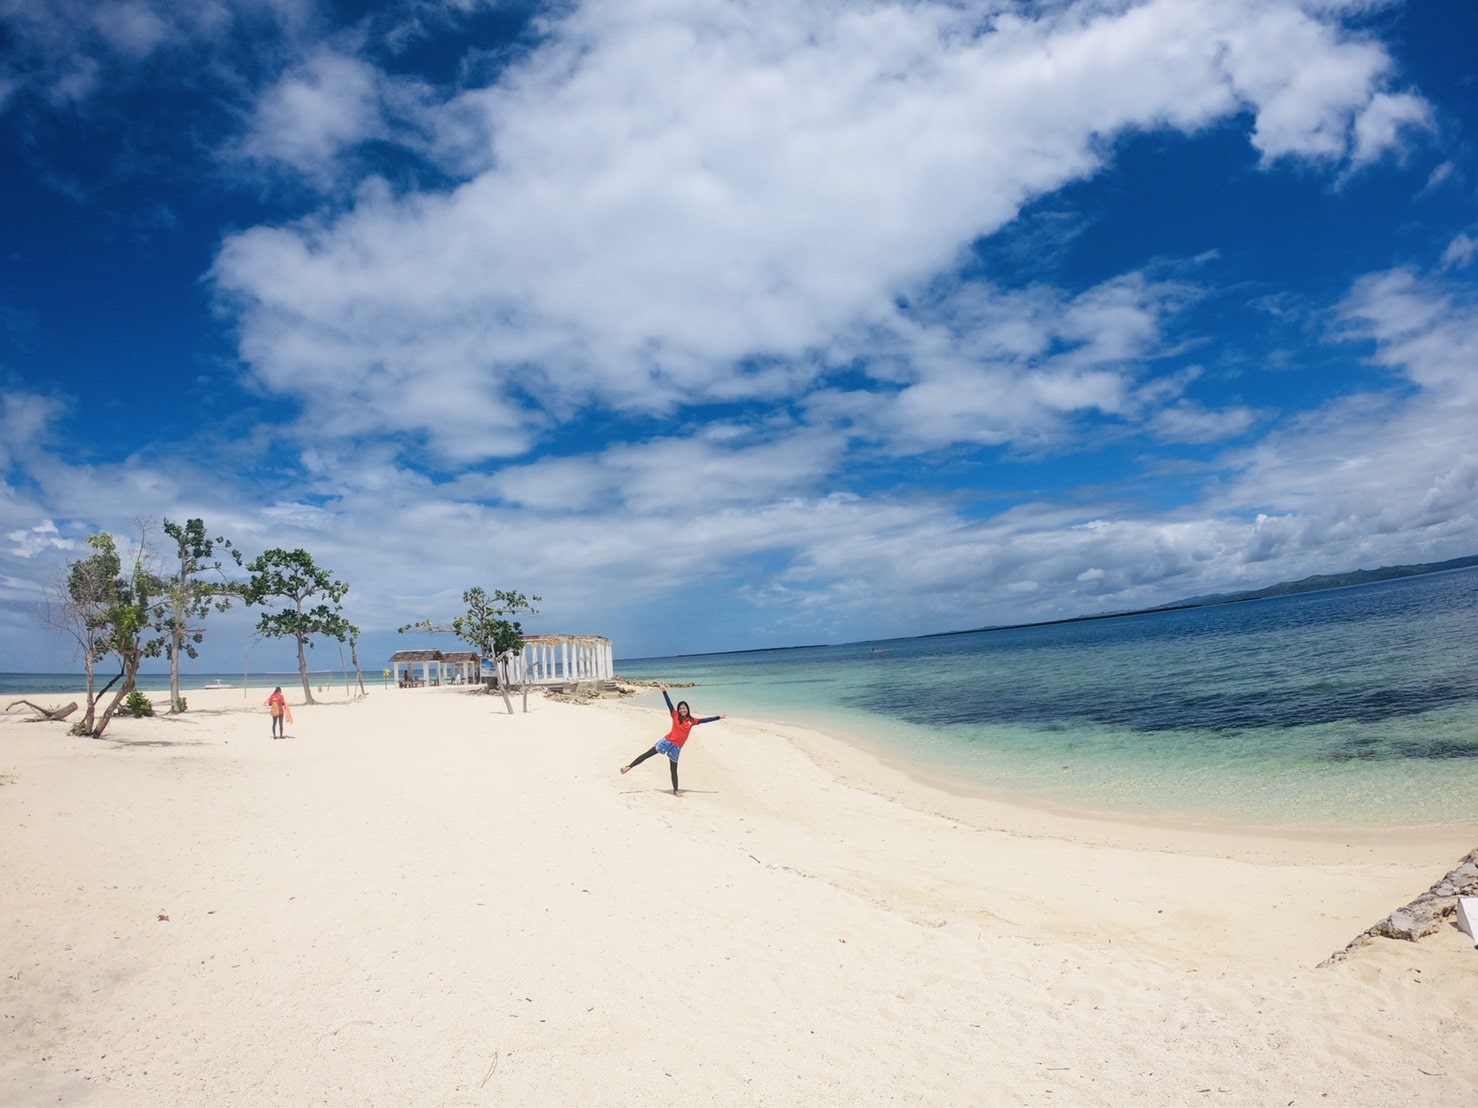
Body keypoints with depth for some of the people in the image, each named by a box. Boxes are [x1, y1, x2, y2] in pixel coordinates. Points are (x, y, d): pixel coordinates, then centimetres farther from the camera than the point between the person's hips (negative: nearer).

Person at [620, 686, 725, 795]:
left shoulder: (692, 721, 6)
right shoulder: (675, 716, 1)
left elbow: (705, 720, 8)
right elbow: (669, 703, -7)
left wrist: (719, 717, 7)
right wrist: (664, 691, -17)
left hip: (676, 747, 1)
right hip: (667, 742, -1)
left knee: (674, 770, 8)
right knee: (647, 754, -4)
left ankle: (675, 791, 16)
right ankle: (629, 766, 2)